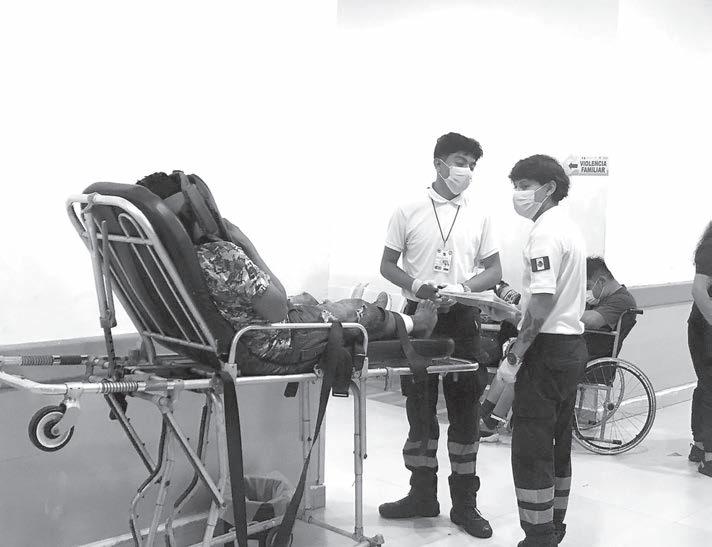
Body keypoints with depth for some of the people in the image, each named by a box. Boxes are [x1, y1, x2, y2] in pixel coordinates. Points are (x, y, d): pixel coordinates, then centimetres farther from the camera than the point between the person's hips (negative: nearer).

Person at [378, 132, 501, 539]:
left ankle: (465, 503, 15)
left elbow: (494, 271, 6)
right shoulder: (409, 212, -1)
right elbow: (387, 265, 2)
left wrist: (461, 287, -13)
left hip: (462, 318, 1)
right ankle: (423, 494, 23)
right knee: (420, 409, 8)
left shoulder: (479, 216, 4)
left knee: (465, 410, 4)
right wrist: (416, 285, -18)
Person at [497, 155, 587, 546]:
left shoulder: (545, 233, -15)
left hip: (547, 350, -10)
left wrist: (514, 356, -19)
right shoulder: (569, 228, 15)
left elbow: (542, 302, -23)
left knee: (531, 451, -4)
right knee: (557, 447, 17)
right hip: (572, 345, 10)